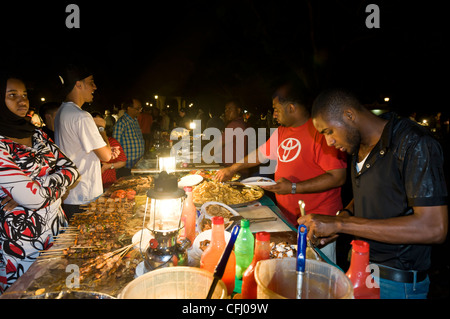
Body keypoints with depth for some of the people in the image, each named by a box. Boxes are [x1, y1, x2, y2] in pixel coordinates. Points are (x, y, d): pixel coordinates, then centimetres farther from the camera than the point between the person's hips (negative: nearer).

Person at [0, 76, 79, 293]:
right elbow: (33, 197, -24)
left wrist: (38, 187, -15)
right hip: (24, 244, -6)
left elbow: (71, 169, 1)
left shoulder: (36, 134, 6)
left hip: (58, 229, 6)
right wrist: (57, 180, -6)